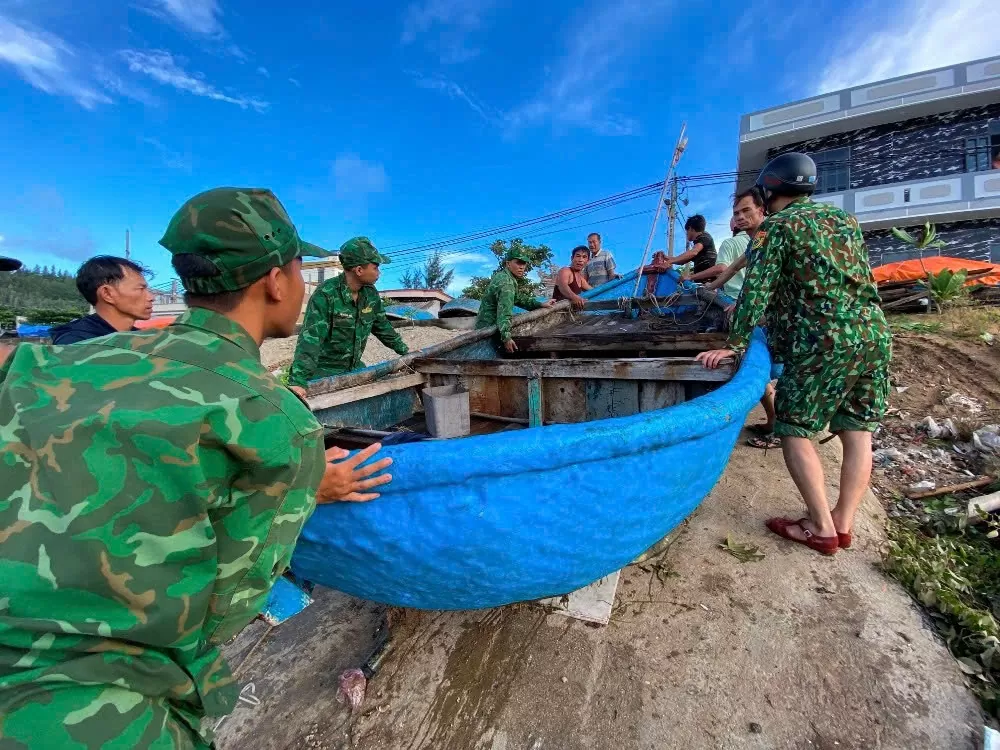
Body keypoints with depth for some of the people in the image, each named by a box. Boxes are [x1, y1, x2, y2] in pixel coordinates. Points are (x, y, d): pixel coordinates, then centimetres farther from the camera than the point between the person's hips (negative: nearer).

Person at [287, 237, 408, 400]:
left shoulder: (371, 294, -3)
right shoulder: (325, 295, -24)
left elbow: (383, 327, 12)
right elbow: (310, 338, -31)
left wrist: (405, 351, 16)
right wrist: (297, 381, -40)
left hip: (355, 367, 7)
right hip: (324, 371, -6)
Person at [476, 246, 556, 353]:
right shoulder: (506, 281, -23)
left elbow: (519, 298, 13)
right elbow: (504, 310, -32)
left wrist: (540, 304, 5)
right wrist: (506, 337, -39)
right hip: (490, 326, -10)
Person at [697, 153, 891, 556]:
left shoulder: (775, 226, -1)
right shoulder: (845, 219, 20)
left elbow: (756, 289, -11)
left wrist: (735, 344, -11)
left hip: (823, 341, -7)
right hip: (874, 333, 8)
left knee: (794, 429, 2)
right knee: (857, 433, 10)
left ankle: (822, 528, 5)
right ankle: (843, 523, 19)